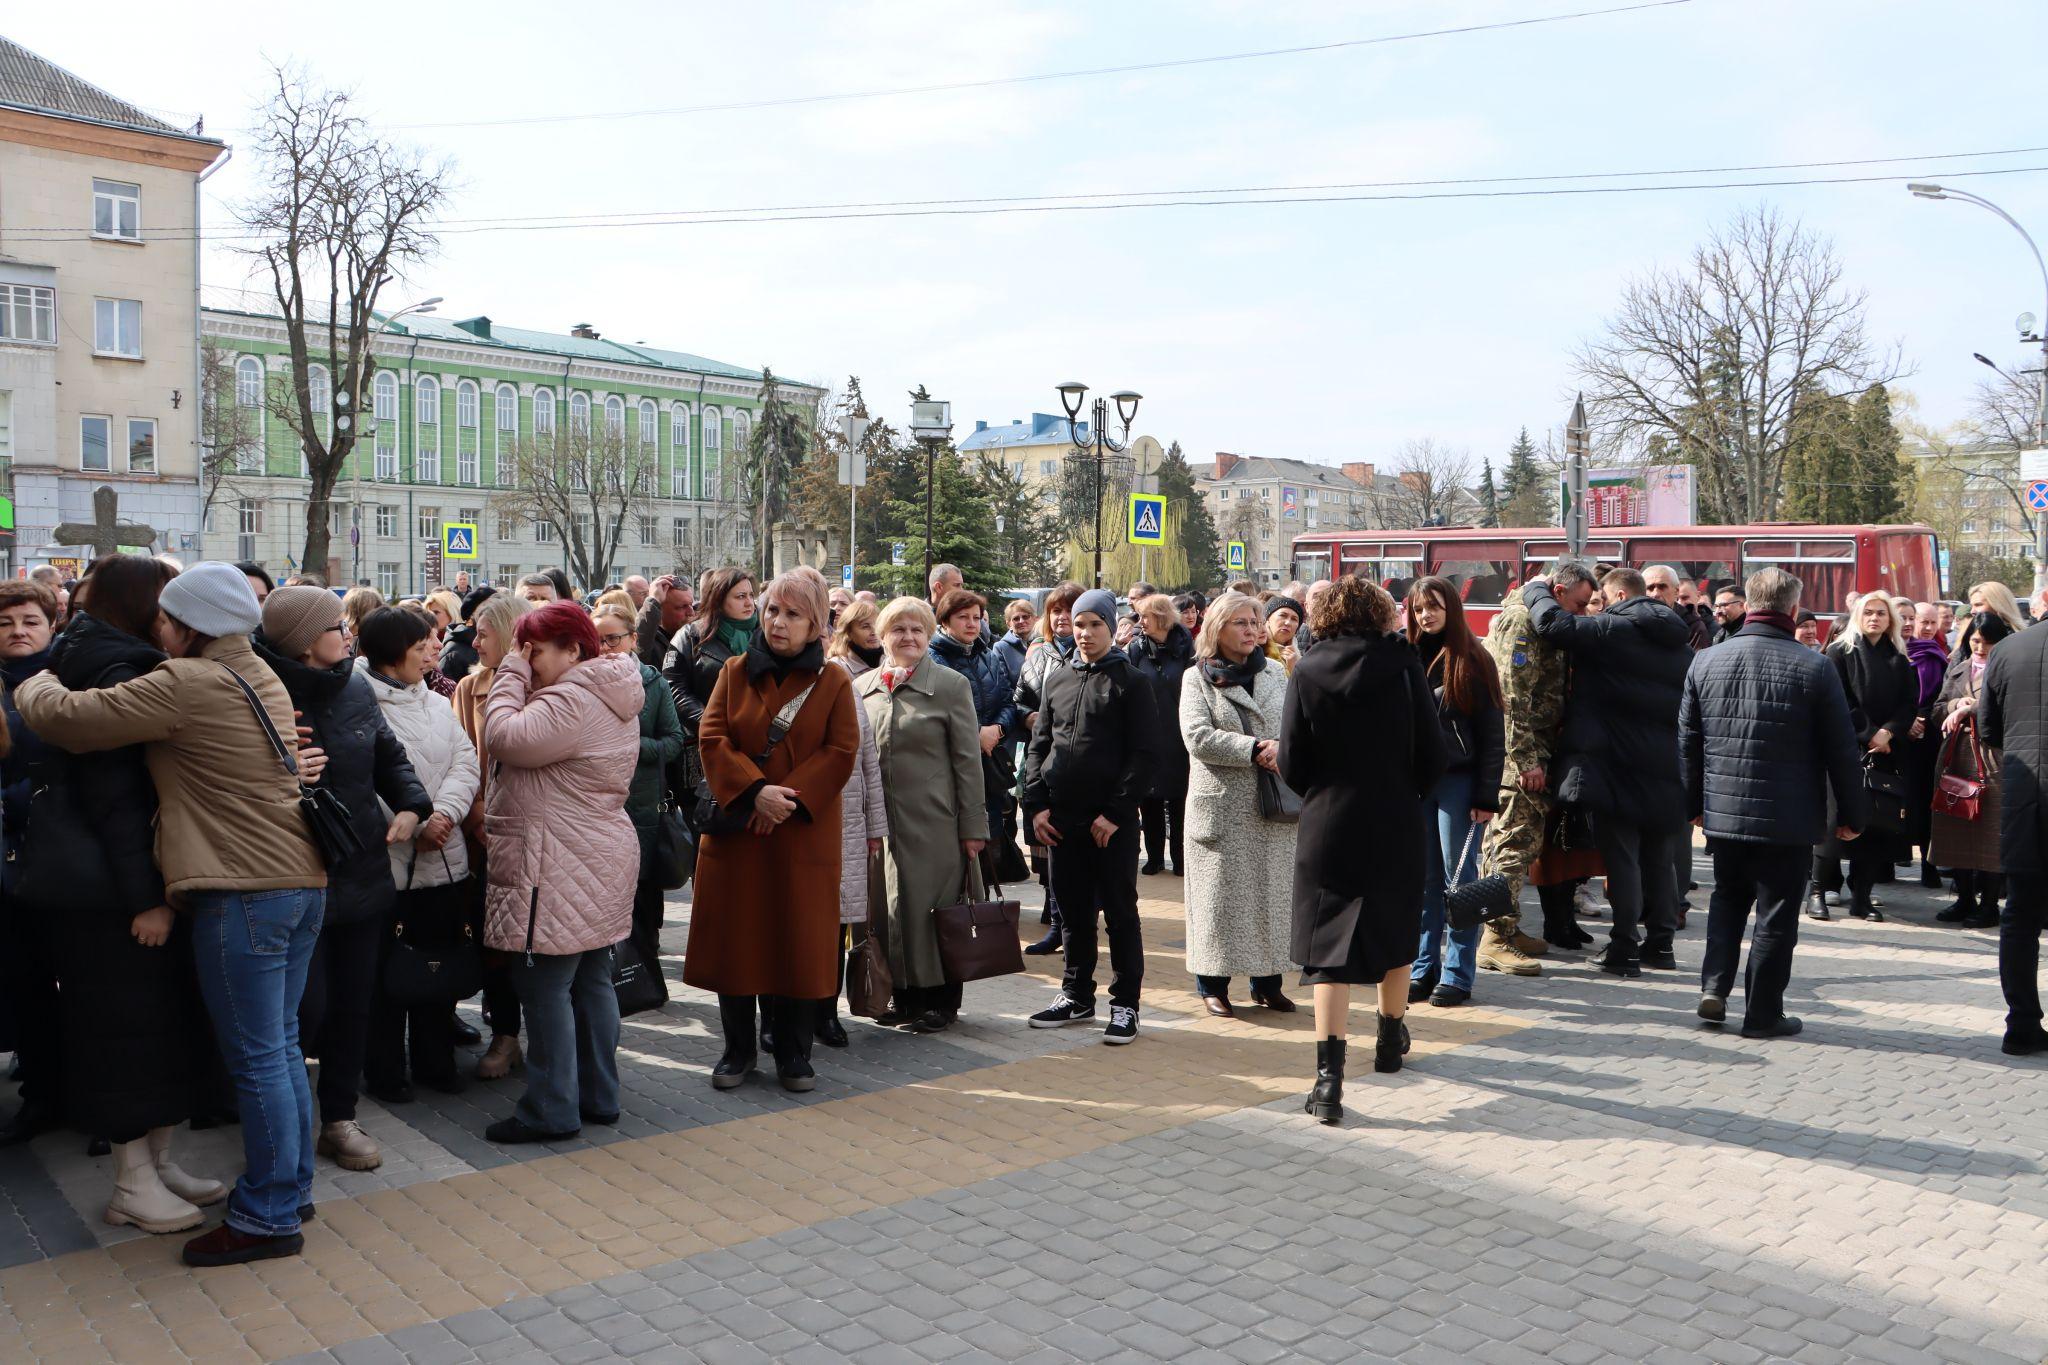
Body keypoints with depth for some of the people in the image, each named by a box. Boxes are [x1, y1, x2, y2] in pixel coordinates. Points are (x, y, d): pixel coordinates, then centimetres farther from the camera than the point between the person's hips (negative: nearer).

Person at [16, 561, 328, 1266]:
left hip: (242, 894, -9)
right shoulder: (264, 680, 13)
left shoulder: (187, 684, -13)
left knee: (257, 1060, 0)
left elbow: (67, 718, -12)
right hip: (301, 883, 9)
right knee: (281, 1047, 17)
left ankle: (268, 1216, 11)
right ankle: (290, 1188, 28)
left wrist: (35, 685, 11)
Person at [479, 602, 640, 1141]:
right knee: (593, 981, 15)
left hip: (561, 869, -11)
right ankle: (598, 1096, 23)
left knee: (545, 986, -3)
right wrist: (520, 676, 10)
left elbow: (506, 738, -21)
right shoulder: (613, 698, 16)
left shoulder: (572, 700, -18)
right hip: (602, 861, 11)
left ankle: (551, 1110, 4)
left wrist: (512, 671, -10)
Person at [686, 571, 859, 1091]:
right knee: (735, 939, 6)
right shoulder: (735, 672, 6)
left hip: (805, 834, -1)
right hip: (735, 829, 2)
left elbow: (841, 752, -5)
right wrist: (755, 791, -17)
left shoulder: (834, 681, 2)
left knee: (799, 941, 3)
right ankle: (737, 1050, 20)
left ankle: (793, 1056, 16)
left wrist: (790, 798, -15)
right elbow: (712, 738, -2)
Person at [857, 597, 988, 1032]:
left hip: (933, 821, -4)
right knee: (890, 909, 8)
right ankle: (905, 996, 21)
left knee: (933, 908, 2)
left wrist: (973, 826, -6)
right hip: (879, 821, 4)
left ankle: (941, 1000, 14)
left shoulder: (952, 685, -1)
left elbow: (968, 761, -3)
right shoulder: (862, 687, 10)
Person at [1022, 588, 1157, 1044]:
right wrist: (1036, 804, 2)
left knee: (1119, 911, 2)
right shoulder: (1057, 680, 11)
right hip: (1061, 818, 5)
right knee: (1073, 912, 12)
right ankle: (1077, 995, 25)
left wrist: (1116, 811, -13)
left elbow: (1144, 754, -7)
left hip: (1113, 821, -4)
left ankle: (1125, 1003, 11)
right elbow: (1038, 746, 14)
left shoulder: (1129, 682, -2)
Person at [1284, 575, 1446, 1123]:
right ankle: (1390, 1038, 39)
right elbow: (1433, 754, -4)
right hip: (1398, 825, 1)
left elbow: (1292, 765, -4)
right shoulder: (1403, 664, -5)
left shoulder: (1307, 672, -5)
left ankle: (1329, 1076, -8)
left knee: (1329, 944, 0)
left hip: (1330, 827, -1)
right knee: (1396, 931, 21)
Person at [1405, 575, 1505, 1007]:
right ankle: (1424, 967, 14)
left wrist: (1486, 796, -10)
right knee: (1424, 879, 8)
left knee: (1458, 877, 0)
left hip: (1458, 780, -4)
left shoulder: (1472, 661, -3)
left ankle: (1458, 973, 6)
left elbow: (1493, 735, -5)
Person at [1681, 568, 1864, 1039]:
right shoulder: (1815, 668, -11)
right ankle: (1763, 1013, 13)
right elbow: (1842, 749, -6)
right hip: (1788, 819, -3)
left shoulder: (1705, 662, 0)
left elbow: (1687, 743, 7)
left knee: (1727, 898, 21)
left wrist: (1695, 803, 18)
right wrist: (1850, 814, 5)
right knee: (1776, 913, 6)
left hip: (1723, 811, 3)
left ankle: (1714, 987, 11)